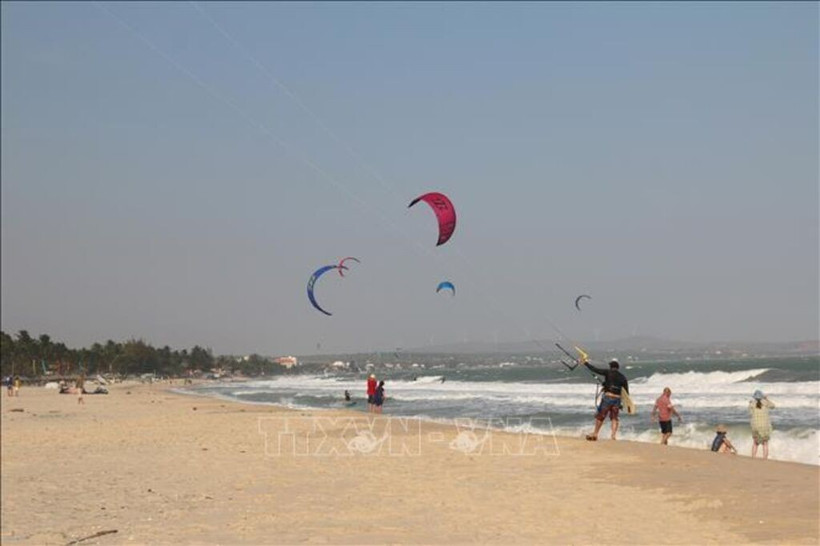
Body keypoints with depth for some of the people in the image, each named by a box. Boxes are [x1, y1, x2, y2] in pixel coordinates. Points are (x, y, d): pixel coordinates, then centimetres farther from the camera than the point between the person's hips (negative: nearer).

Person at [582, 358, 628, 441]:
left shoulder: (608, 373, -2)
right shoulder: (622, 377, 8)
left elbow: (595, 369, -4)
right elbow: (626, 391, 8)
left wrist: (586, 362, 6)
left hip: (607, 397, -3)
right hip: (617, 398, 3)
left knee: (600, 416, 6)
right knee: (614, 417, 11)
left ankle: (595, 434, 11)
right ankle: (614, 435, -3)